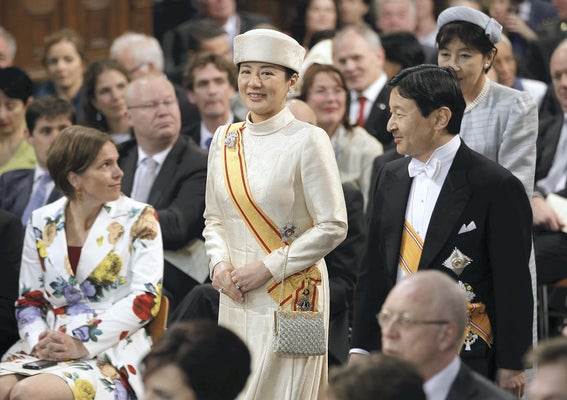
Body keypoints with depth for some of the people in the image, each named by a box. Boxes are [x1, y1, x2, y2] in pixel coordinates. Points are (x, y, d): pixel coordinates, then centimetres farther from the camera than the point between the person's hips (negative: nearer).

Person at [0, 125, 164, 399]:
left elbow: (146, 298, -7)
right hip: (48, 347, 4)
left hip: (112, 349, -4)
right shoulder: (42, 223, 11)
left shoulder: (137, 220, 1)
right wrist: (39, 340, -10)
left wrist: (82, 344, -15)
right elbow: (29, 299, 13)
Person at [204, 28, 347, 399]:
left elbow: (333, 226, -11)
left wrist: (267, 268, -13)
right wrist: (220, 265, -4)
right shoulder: (225, 139, 7)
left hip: (290, 294, -5)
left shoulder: (308, 140, -9)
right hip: (235, 296, 5)